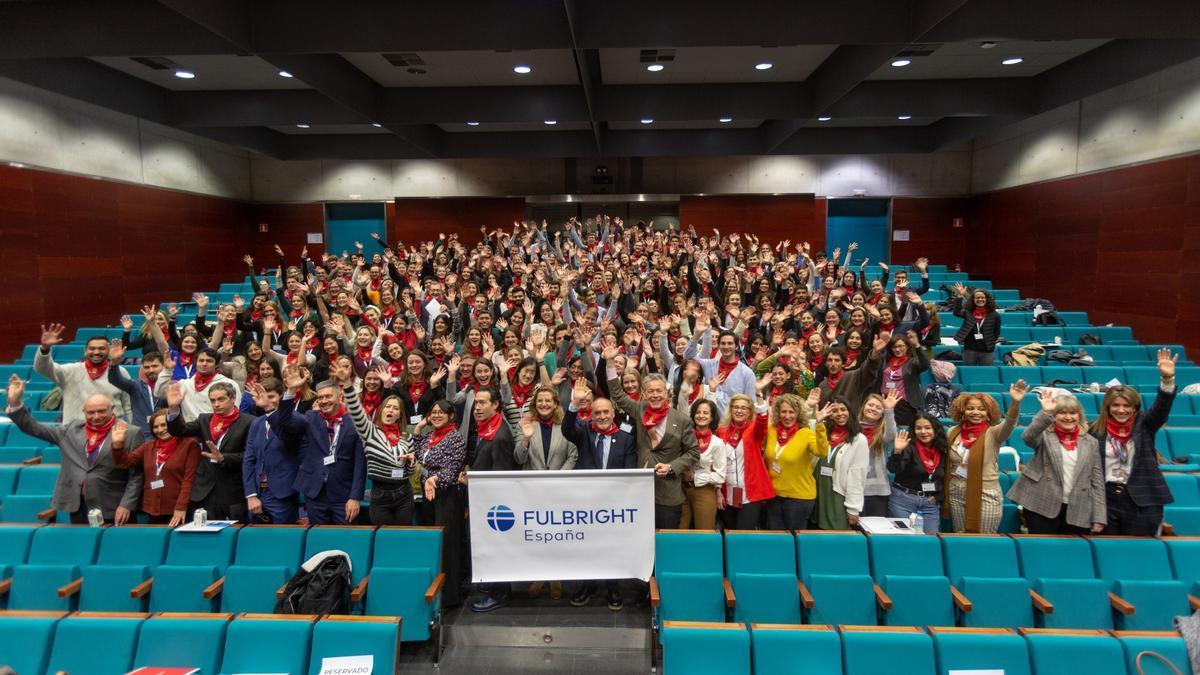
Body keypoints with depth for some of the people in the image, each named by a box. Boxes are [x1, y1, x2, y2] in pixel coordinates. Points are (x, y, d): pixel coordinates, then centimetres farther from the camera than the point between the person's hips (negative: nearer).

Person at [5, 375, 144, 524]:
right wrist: (15, 402, 4)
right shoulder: (72, 429, 12)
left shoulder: (131, 433, -3)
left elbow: (136, 476, -5)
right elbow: (34, 428, 14)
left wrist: (126, 505, -12)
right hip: (77, 507, 4)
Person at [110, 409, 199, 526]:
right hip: (151, 512, 5)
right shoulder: (148, 446, 15)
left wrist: (181, 507, -16)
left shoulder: (189, 444, -4)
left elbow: (189, 479, -9)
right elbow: (125, 462, 6)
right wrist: (117, 444, -10)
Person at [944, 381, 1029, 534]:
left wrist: (1015, 403, -52)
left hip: (986, 495, -4)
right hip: (957, 493, 4)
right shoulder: (952, 432, 1)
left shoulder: (993, 433, -10)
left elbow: (1008, 424, -33)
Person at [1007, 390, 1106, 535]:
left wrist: (1099, 517, 4)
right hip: (1042, 507, -2)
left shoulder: (1091, 442, 11)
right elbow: (1027, 437, -21)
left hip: (1077, 512, 2)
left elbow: (1097, 481, 9)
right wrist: (1046, 413, -32)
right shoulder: (1044, 436, 4)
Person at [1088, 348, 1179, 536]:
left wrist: (1167, 378, -32)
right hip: (1105, 498, 0)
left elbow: (1161, 408, -15)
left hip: (1142, 501, 0)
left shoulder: (1143, 425, 3)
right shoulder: (1096, 430, 2)